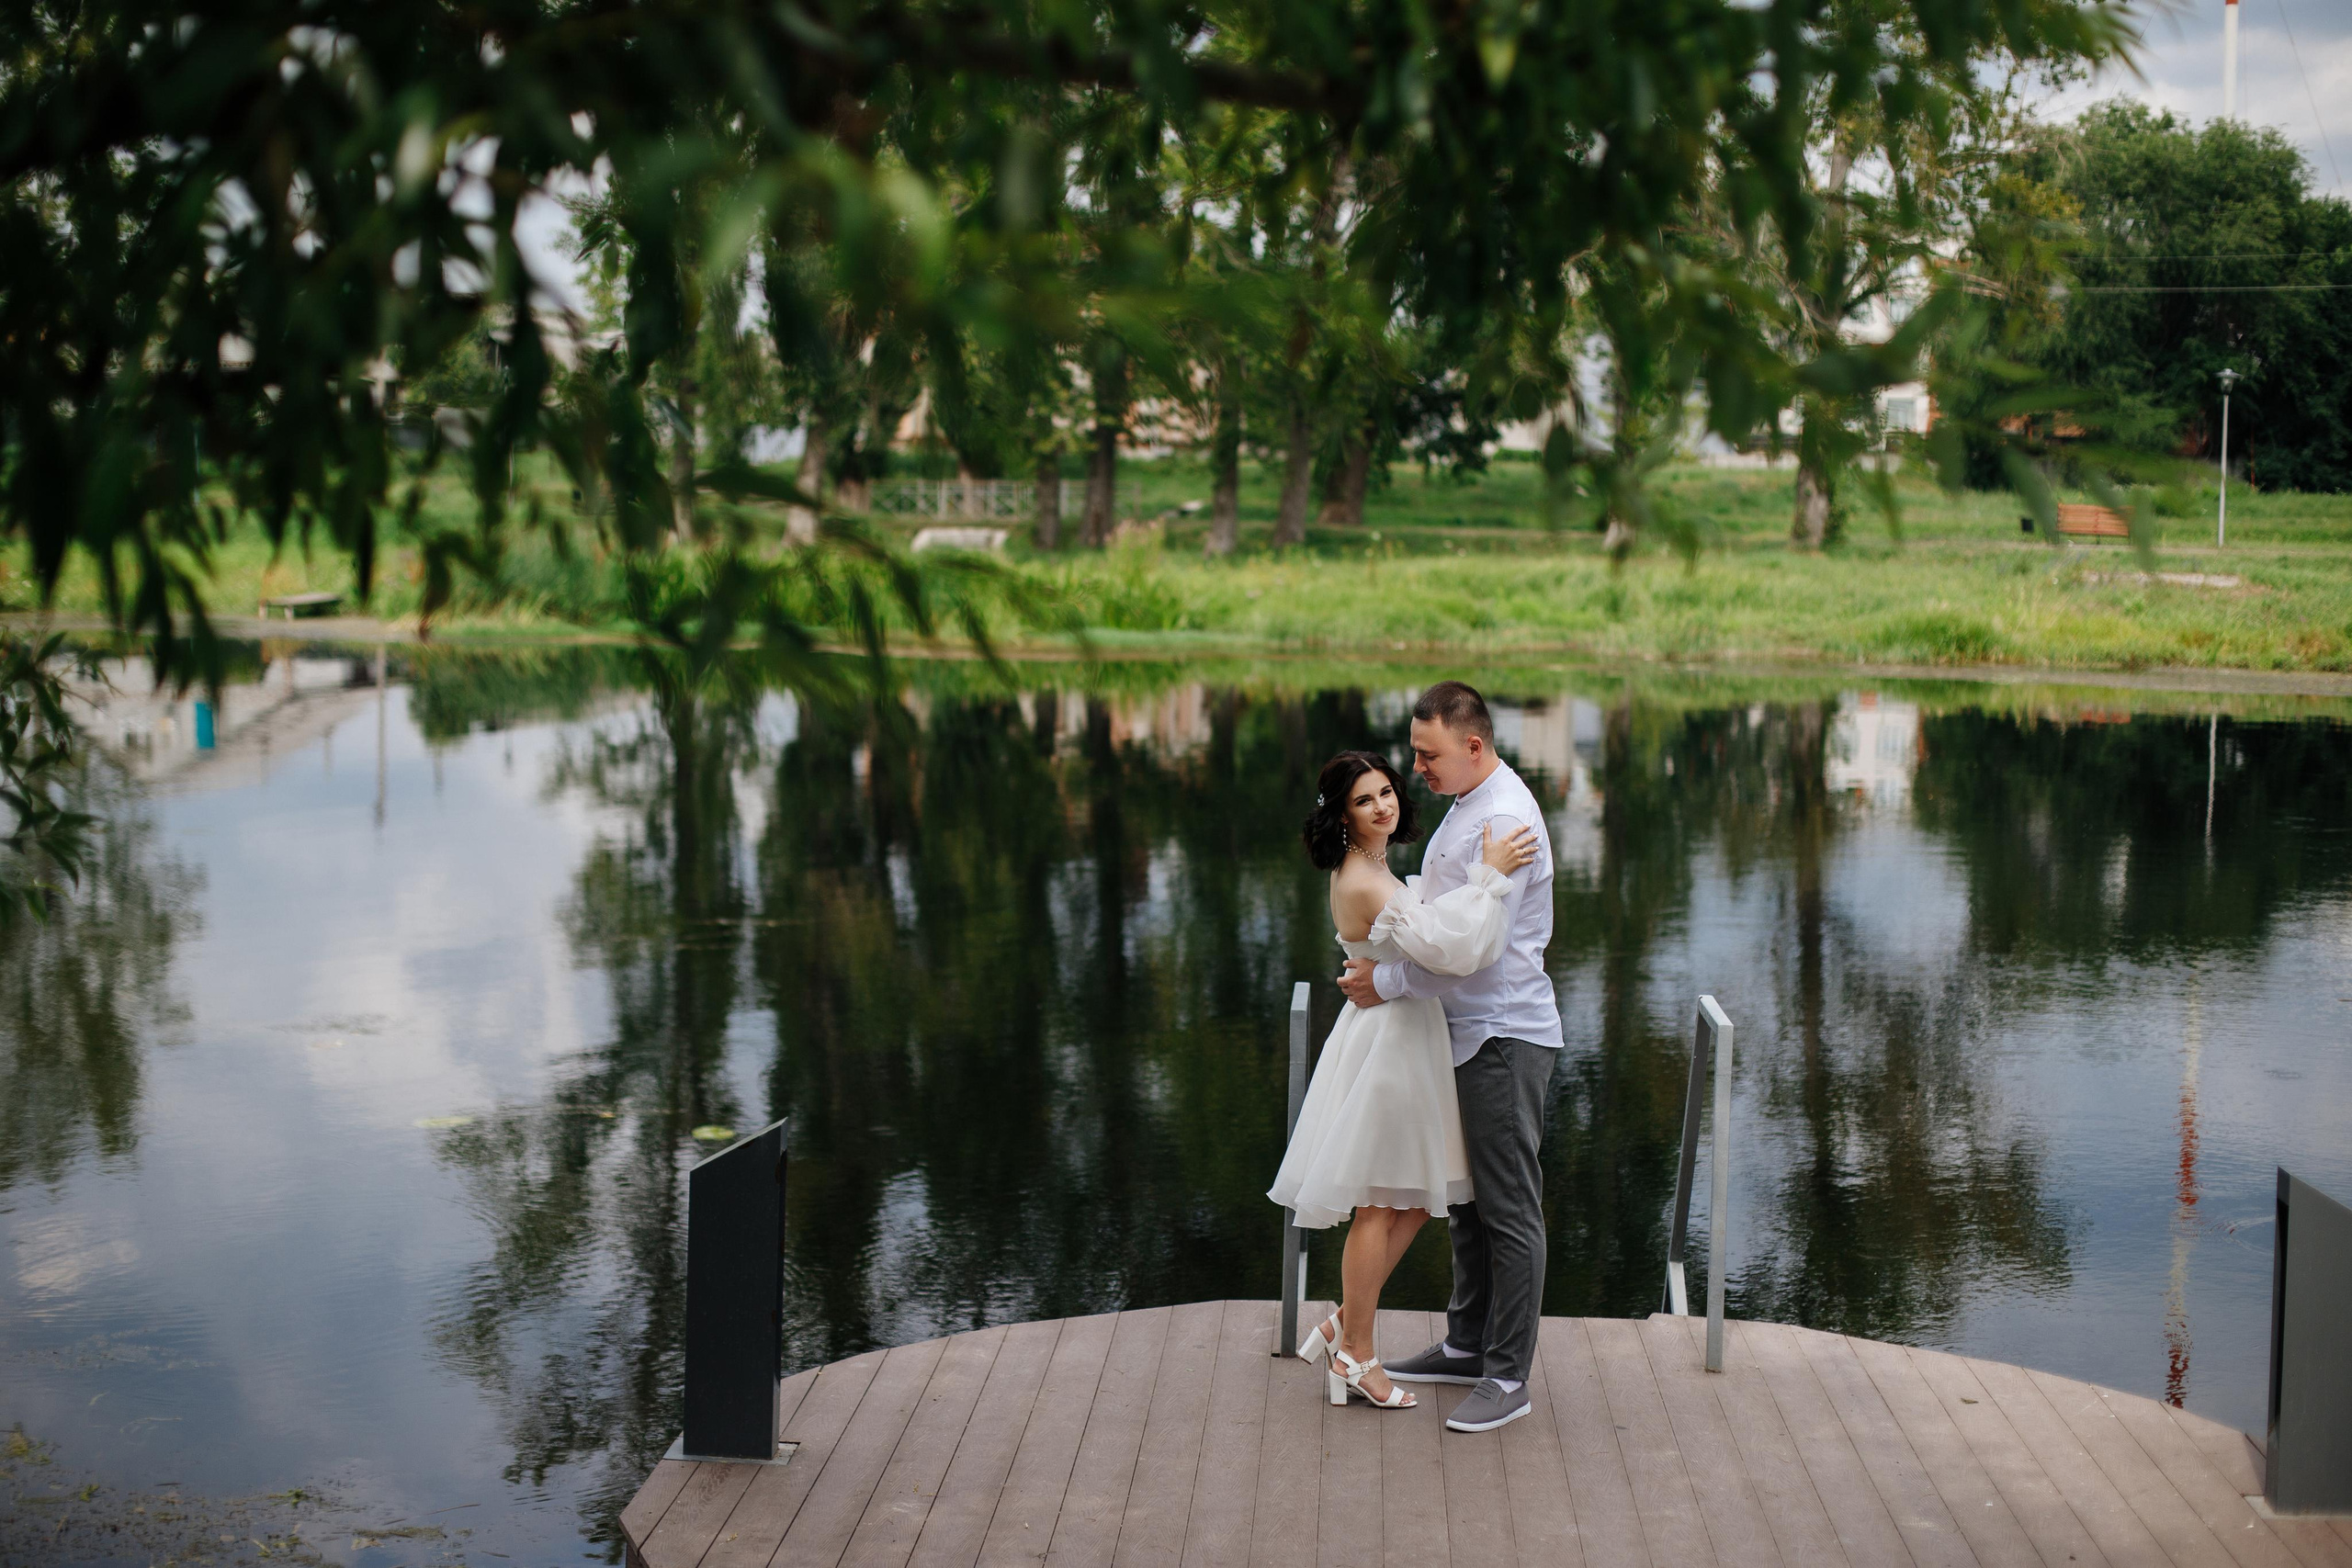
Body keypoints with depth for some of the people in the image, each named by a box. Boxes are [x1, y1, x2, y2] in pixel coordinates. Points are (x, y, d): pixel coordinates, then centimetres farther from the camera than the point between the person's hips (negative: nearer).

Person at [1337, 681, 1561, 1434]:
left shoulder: (1504, 819, -20)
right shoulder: (1466, 807, 14)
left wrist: (1389, 984, -15)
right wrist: (1384, 952, 7)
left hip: (1505, 1038, -10)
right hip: (1468, 1032, 10)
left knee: (1509, 1208, -4)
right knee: (1466, 1196, 18)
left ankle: (1508, 1377, 1)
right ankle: (1467, 1344, 29)